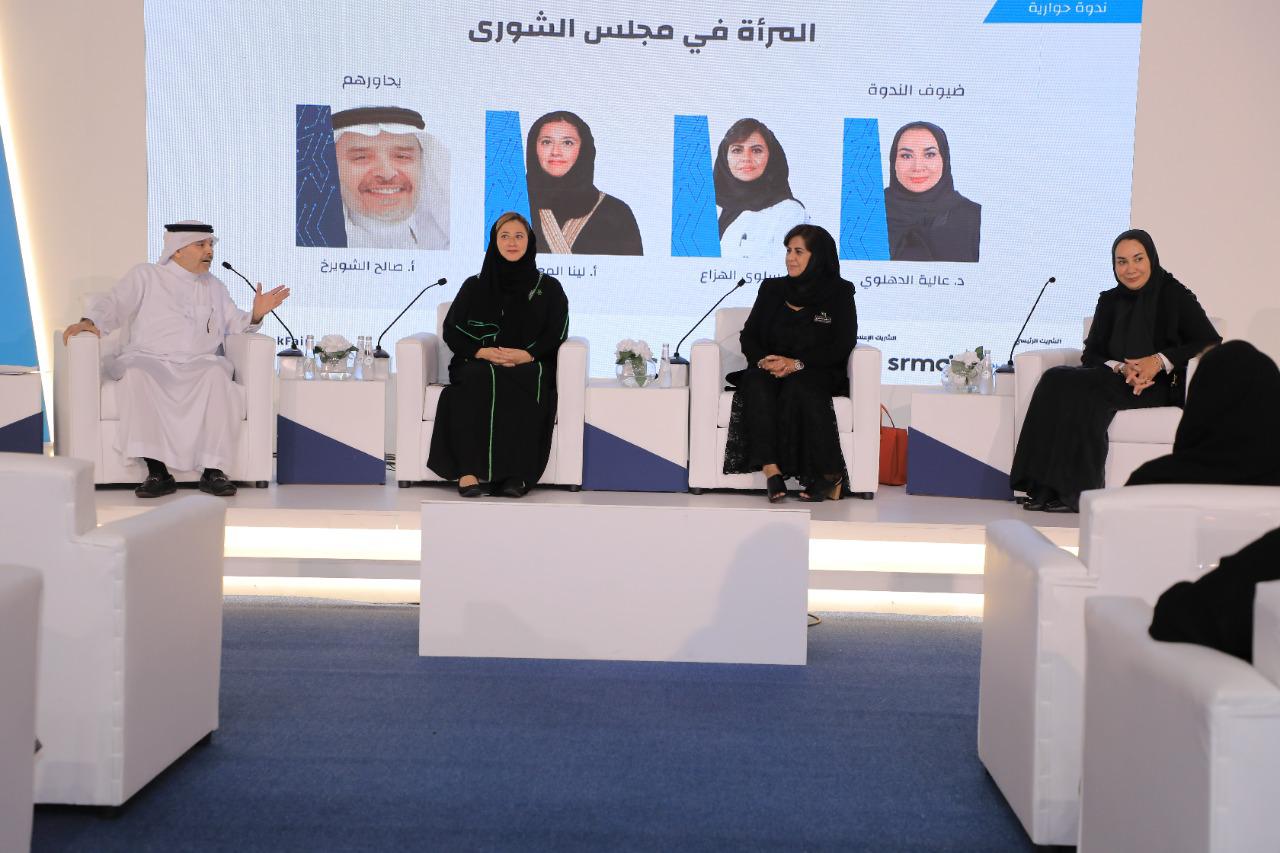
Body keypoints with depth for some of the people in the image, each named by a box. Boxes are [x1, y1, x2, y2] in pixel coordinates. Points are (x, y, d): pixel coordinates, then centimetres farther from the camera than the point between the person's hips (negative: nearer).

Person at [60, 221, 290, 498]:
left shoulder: (215, 287, 26)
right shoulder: (145, 276, 16)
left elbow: (233, 325, 22)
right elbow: (113, 303, 5)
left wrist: (255, 315, 1)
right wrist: (90, 321, -15)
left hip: (199, 365, 2)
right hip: (150, 360, -1)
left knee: (217, 374, -35)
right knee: (137, 375, -38)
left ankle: (213, 470, -35)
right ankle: (157, 472, -38)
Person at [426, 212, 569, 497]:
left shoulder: (549, 288, 14)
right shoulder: (474, 286, 17)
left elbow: (556, 333, 5)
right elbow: (452, 331, 10)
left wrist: (526, 355, -15)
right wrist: (482, 352, -10)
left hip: (529, 366, -1)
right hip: (478, 364, 1)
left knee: (523, 382, -37)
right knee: (478, 380, -35)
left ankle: (515, 473, -40)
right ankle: (467, 471, -41)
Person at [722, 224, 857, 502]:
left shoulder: (839, 292, 5)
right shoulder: (771, 288, 16)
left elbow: (842, 345, -5)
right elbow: (749, 336, 12)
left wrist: (797, 364, -17)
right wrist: (763, 360, -11)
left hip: (817, 373, -3)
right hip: (769, 370, 3)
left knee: (797, 388, -36)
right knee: (757, 384, -32)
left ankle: (830, 474, -25)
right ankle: (771, 471, -40)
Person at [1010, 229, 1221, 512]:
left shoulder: (1175, 295, 0)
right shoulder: (1109, 301, 15)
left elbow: (1211, 342, -5)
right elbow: (1091, 354, 9)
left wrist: (1161, 360, -17)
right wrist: (1121, 368, -13)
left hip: (1160, 386, -5)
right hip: (1117, 380, 5)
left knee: (1086, 389, -32)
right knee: (1056, 380, -25)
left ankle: (1074, 492, -29)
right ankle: (1047, 488, -30)